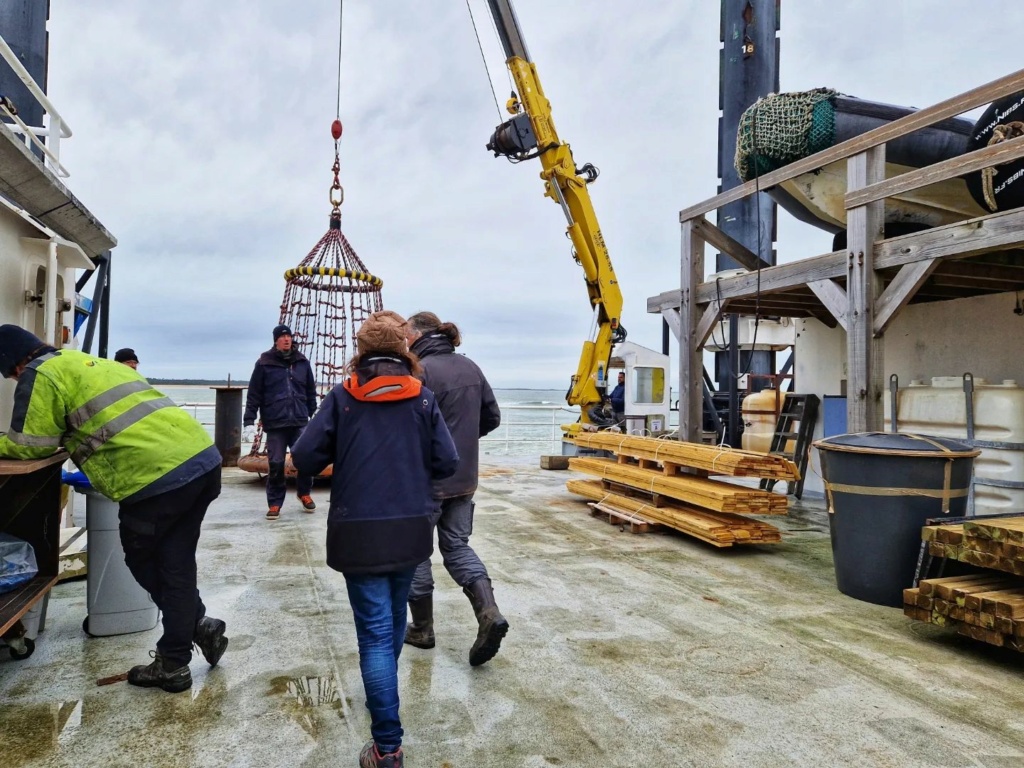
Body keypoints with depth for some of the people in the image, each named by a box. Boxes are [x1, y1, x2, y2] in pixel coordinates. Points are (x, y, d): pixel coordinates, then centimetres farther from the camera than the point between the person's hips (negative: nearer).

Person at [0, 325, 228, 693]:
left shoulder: (40, 374, 4)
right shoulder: (92, 362, 29)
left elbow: (30, 445, 7)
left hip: (159, 475, -8)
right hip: (204, 457, 8)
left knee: (143, 562, 13)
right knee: (176, 563, 17)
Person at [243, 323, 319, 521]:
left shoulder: (302, 362, 8)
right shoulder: (264, 363, 0)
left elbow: (311, 391, 15)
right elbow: (254, 395, 0)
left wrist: (314, 415, 15)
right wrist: (249, 422, -5)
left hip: (300, 422, 2)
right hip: (275, 424, -2)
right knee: (276, 464, -1)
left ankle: (304, 493, 23)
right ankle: (274, 503, 14)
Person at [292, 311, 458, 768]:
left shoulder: (342, 397, -5)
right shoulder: (423, 398, -2)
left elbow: (304, 459, -7)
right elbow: (447, 463, -4)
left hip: (359, 534, -2)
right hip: (411, 531, 3)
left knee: (375, 632, 2)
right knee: (394, 617, 24)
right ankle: (383, 695, 47)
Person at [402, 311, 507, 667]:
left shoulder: (420, 371, -17)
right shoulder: (470, 367, 6)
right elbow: (492, 417, 12)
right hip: (463, 479, 7)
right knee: (457, 545, 16)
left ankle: (422, 629, 24)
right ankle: (489, 612, -1)